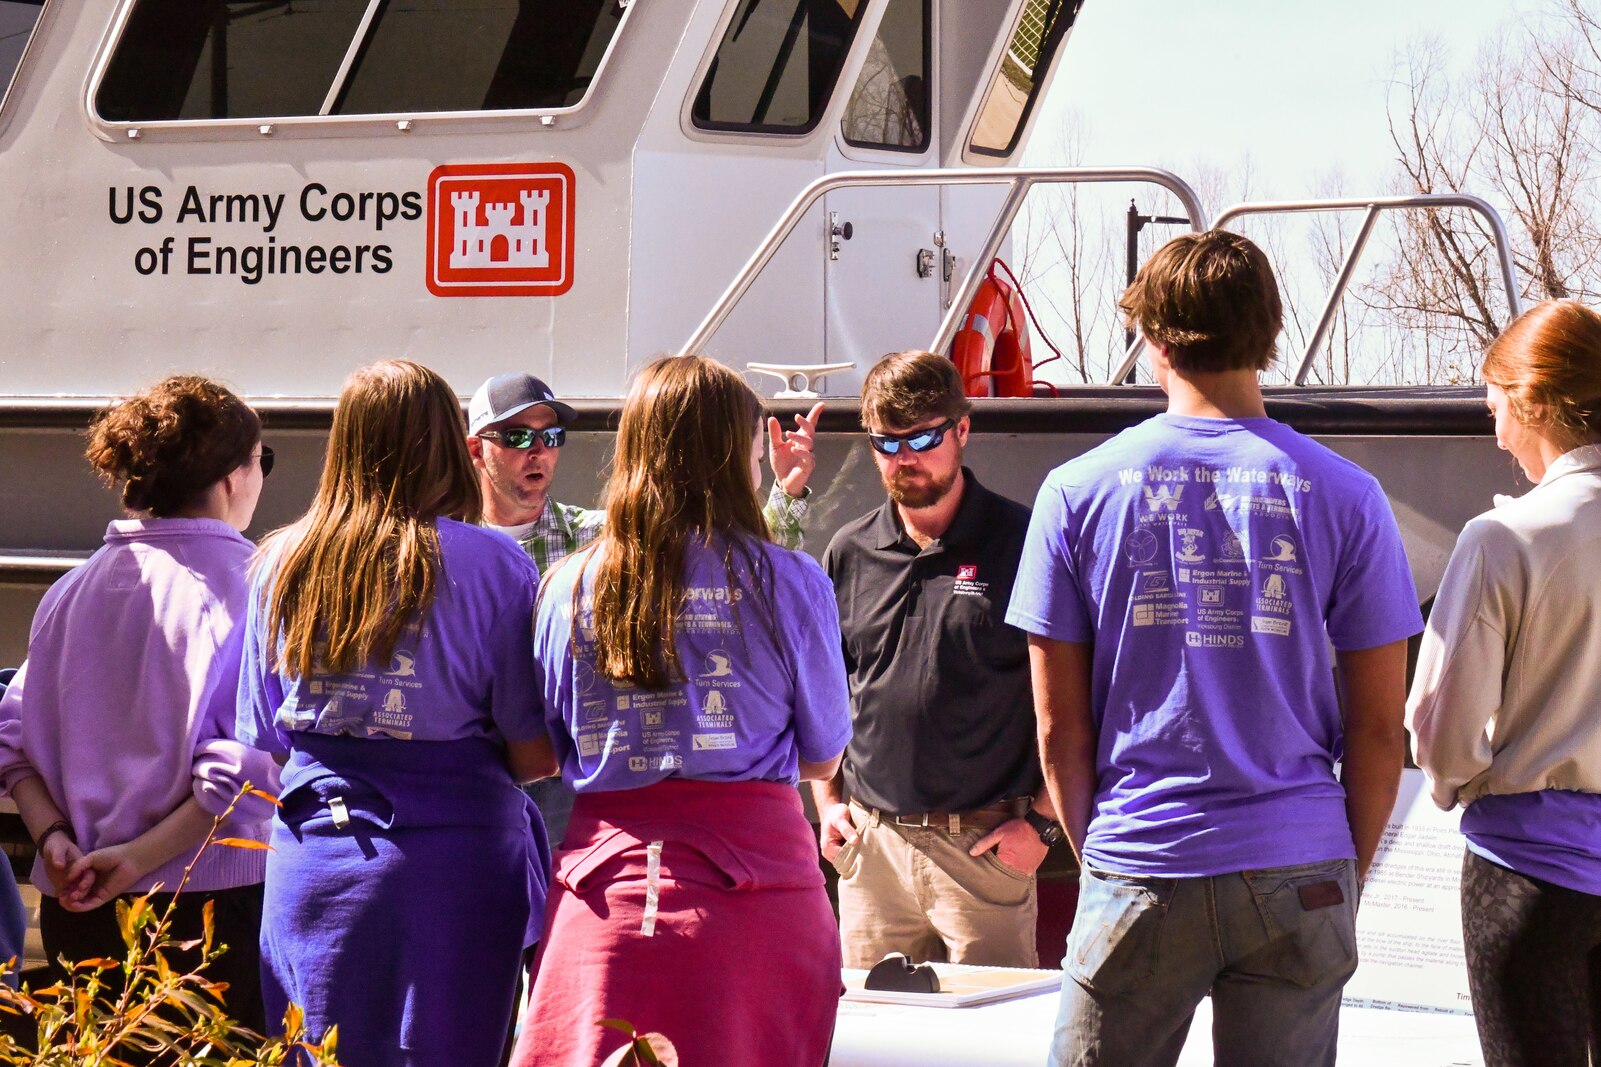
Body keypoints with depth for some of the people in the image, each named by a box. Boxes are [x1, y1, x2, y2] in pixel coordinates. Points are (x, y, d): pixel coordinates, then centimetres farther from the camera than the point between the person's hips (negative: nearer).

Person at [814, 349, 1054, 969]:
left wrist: (1042, 820, -8)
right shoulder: (849, 554, 11)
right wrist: (827, 799, 11)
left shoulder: (1023, 542, -3)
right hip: (870, 847, 4)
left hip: (984, 845, -4)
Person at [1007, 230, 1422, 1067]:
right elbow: (1380, 729, 2)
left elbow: (1059, 728, 3)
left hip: (1141, 877, 0)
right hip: (1298, 874, 1)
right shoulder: (1342, 496, 0)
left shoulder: (1078, 492, 0)